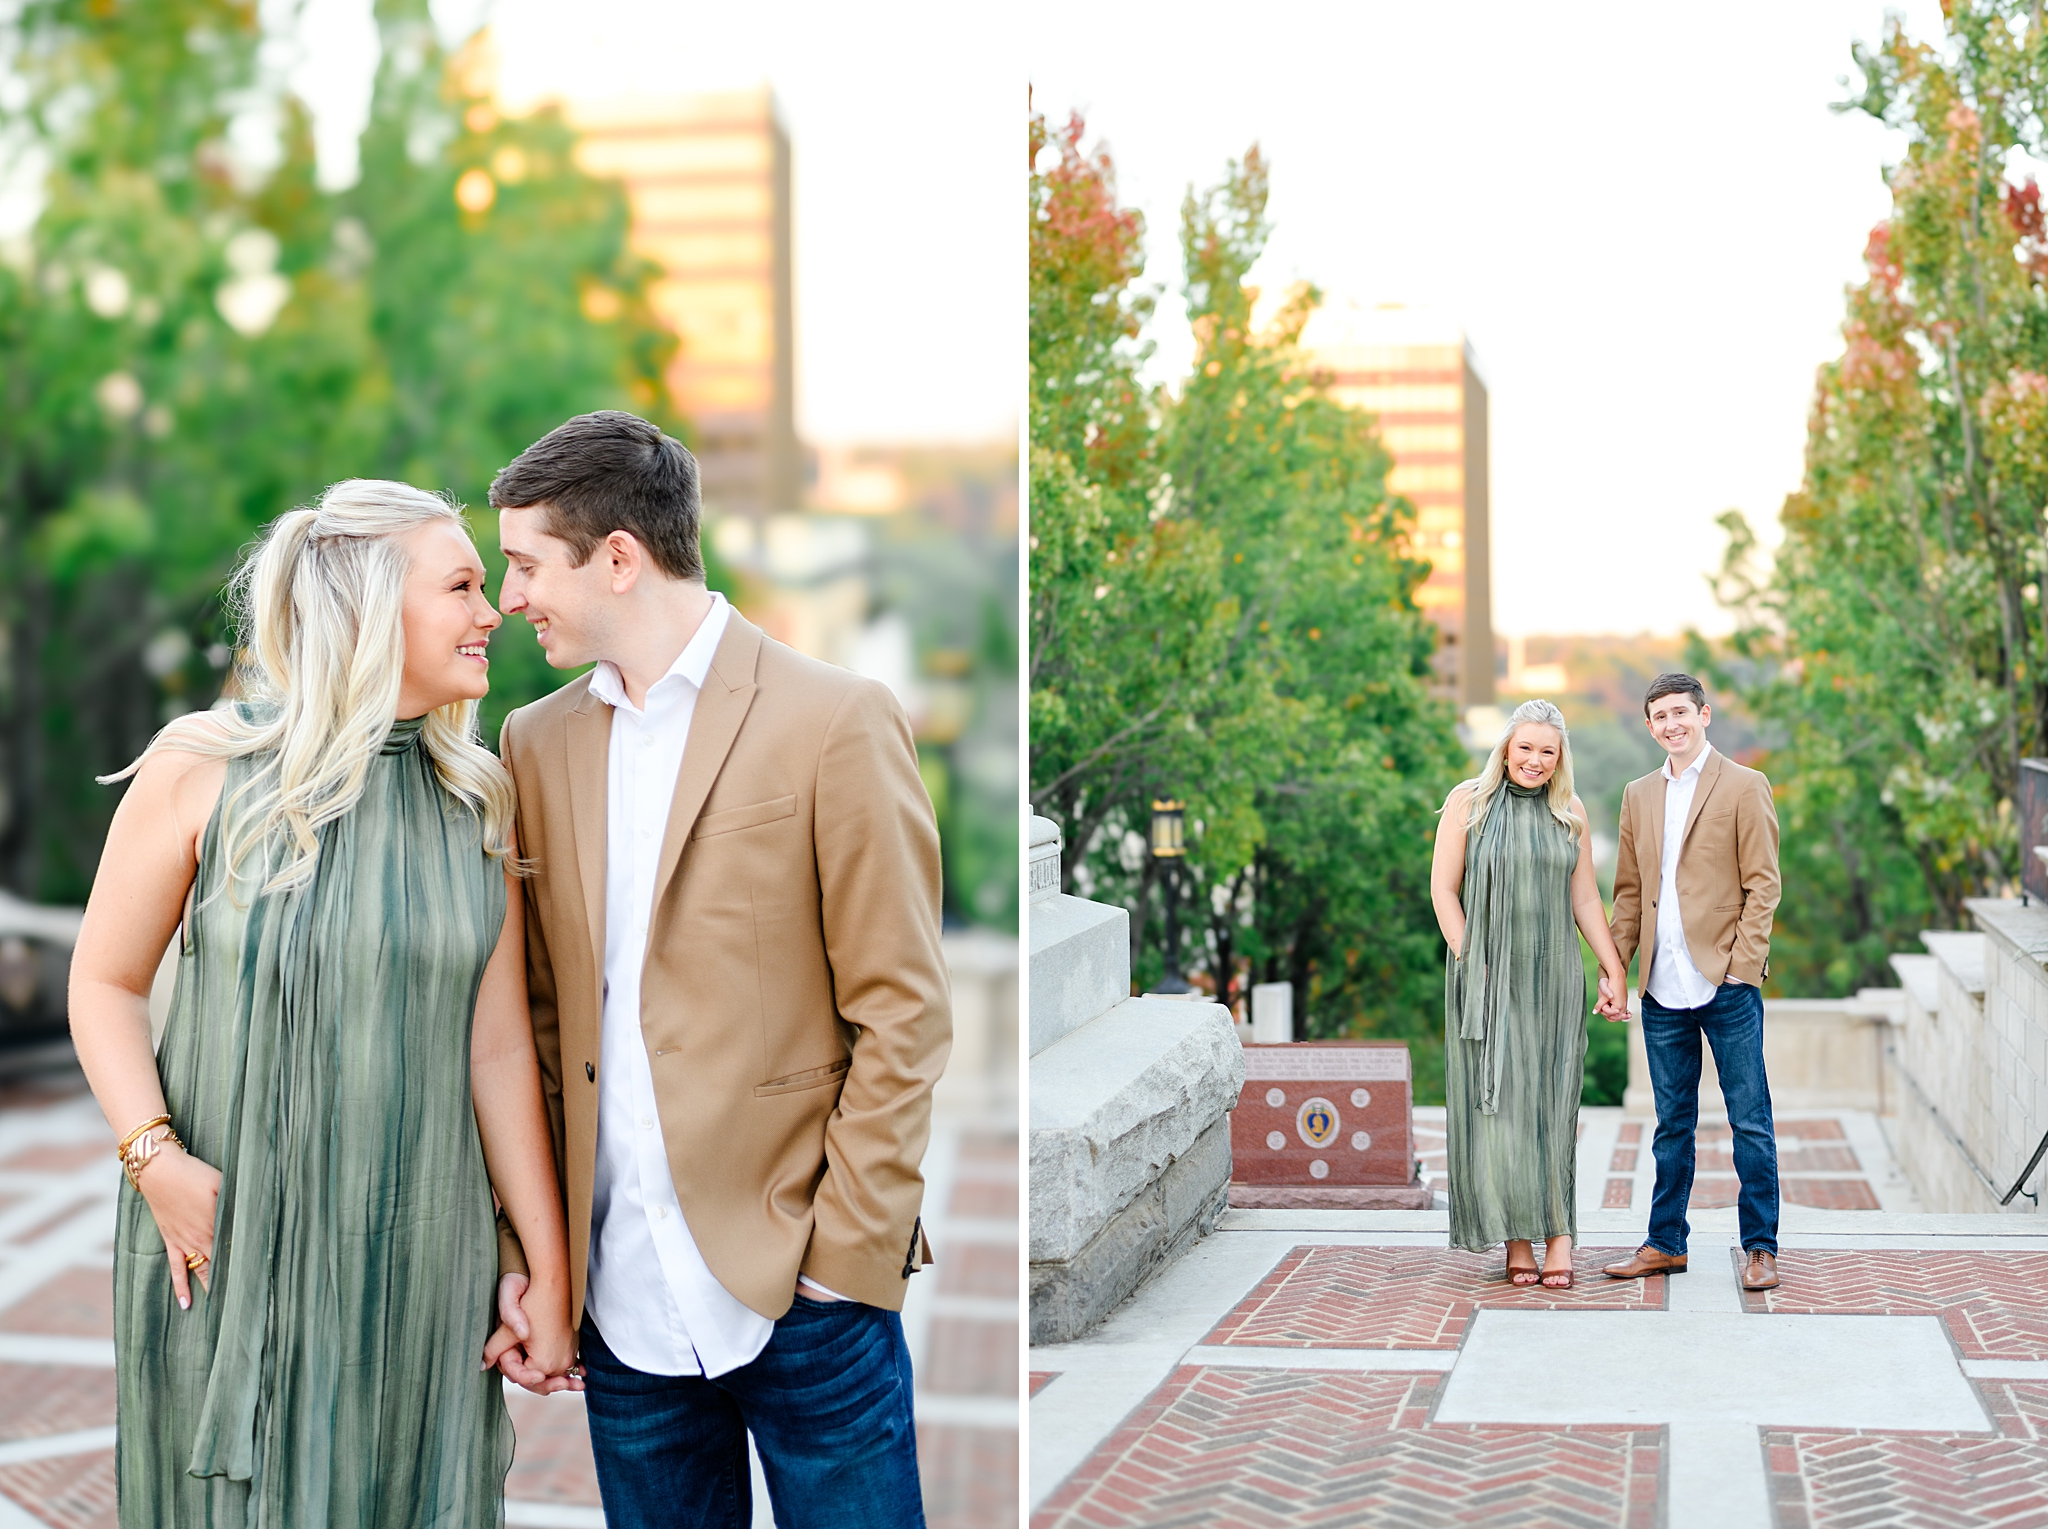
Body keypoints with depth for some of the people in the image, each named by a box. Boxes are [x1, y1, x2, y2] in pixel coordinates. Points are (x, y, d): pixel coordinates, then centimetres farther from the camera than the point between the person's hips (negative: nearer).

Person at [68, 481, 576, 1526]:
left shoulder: (477, 802, 2)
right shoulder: (201, 770, -7)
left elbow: (499, 1049, 2)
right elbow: (104, 981, 0)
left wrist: (552, 1275, 1)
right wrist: (153, 1156, -16)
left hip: (417, 1264, 3)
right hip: (230, 1249, -2)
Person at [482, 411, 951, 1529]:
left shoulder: (835, 722, -6)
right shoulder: (537, 744, 10)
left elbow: (902, 1017, -6)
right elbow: (536, 1017, 12)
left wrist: (846, 1253, -10)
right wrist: (521, 1251, 5)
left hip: (799, 1294, -4)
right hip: (623, 1296, 5)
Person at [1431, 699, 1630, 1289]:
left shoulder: (1570, 812, 8)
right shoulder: (1468, 802, -1)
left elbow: (1585, 898, 10)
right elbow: (1443, 890, -2)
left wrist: (1615, 969, 5)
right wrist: (1471, 964, -9)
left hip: (1552, 978, 2)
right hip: (1487, 976, -2)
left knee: (1551, 1103, 0)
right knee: (1496, 1102, -2)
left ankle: (1557, 1235, 1)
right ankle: (1516, 1238, 3)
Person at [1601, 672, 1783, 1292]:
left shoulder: (1745, 787, -1)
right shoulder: (1639, 796, 14)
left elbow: (1762, 886, -4)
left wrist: (1742, 966, -12)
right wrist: (1615, 967, 7)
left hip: (1727, 984, -5)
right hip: (1664, 987, 5)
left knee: (1750, 1121, 0)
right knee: (1672, 1123, 12)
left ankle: (1760, 1247, 8)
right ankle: (1666, 1242, 19)